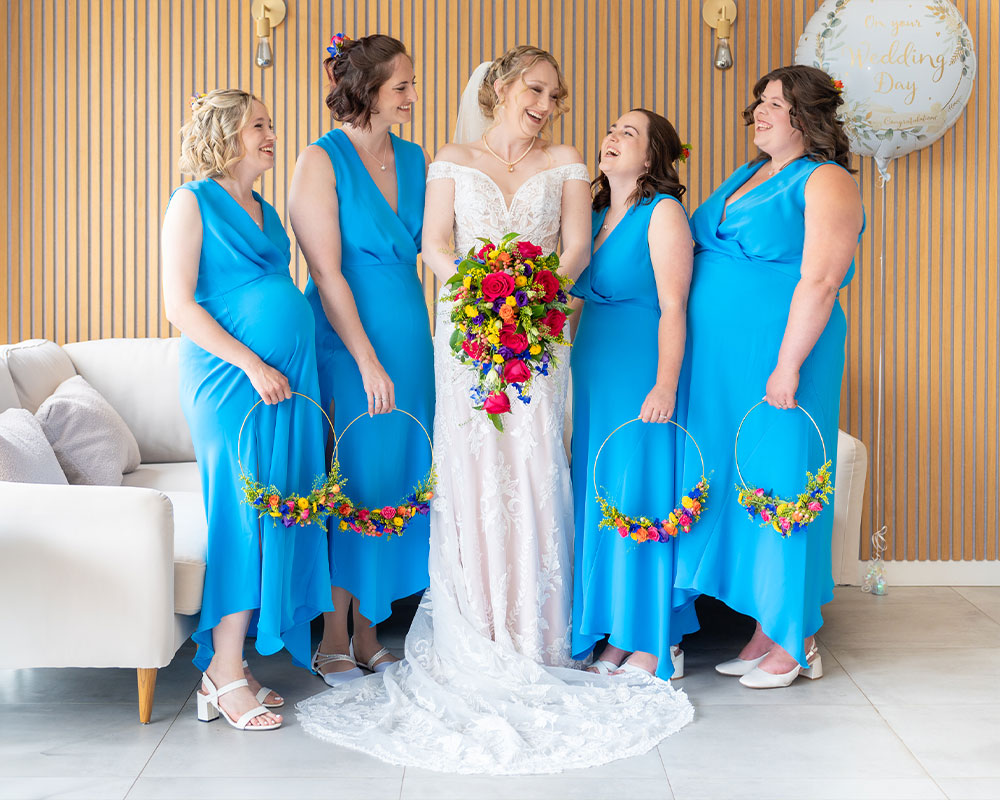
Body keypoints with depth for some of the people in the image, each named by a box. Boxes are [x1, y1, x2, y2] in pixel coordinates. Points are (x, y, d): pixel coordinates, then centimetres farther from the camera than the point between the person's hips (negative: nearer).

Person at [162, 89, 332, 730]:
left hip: (286, 379, 7)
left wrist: (285, 369, 11)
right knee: (243, 512, -7)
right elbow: (179, 304, -10)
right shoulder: (194, 202, -3)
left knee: (277, 513, 4)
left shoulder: (267, 212, 19)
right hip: (231, 379, -7)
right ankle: (224, 676, 2)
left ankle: (232, 664, 13)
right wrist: (252, 365, -15)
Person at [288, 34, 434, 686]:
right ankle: (334, 639, 13)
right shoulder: (322, 161, -8)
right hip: (346, 338, -6)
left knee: (396, 475, 9)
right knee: (351, 479, -1)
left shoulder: (416, 160, 10)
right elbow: (327, 272, -13)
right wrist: (368, 363, -16)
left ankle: (369, 630, 21)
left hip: (408, 334, 6)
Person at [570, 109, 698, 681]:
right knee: (598, 498, 8)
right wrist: (567, 372, 14)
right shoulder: (595, 216, 16)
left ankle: (658, 645, 5)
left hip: (640, 373, -7)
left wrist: (666, 384, -22)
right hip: (593, 374, 8)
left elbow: (673, 307, -14)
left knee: (640, 494, -5)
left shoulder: (664, 212, -6)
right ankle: (619, 638, 18)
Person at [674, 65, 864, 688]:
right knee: (736, 484, 8)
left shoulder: (826, 182, -6)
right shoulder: (747, 176, 18)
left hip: (776, 356, -8)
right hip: (718, 359, 8)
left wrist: (788, 366, -21)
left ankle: (795, 641, 9)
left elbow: (819, 282, -15)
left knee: (776, 481, -4)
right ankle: (766, 630, 18)